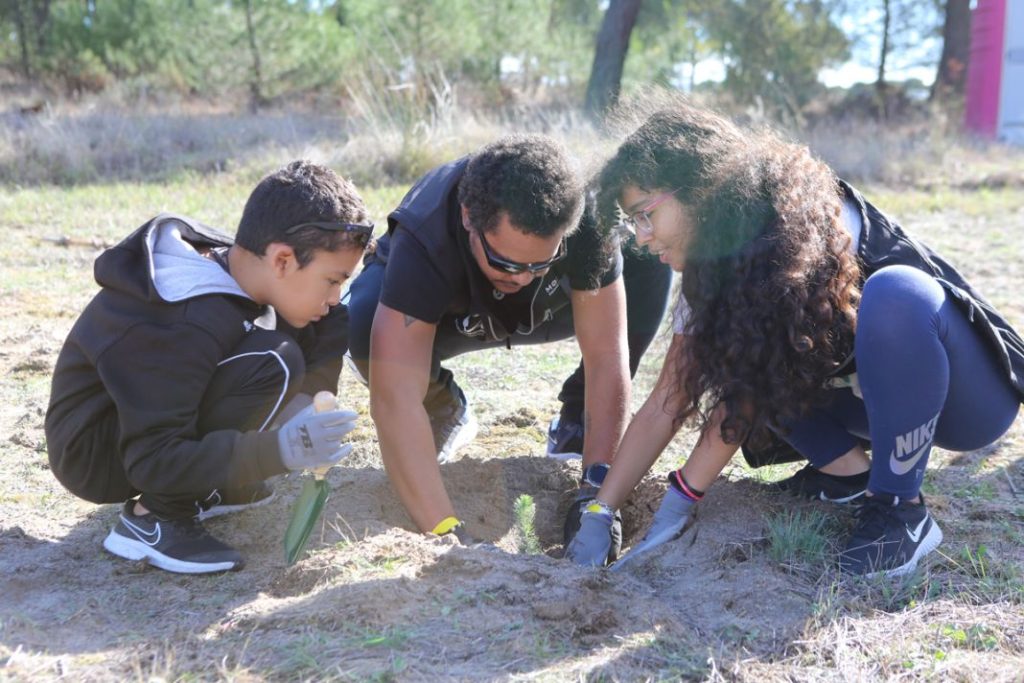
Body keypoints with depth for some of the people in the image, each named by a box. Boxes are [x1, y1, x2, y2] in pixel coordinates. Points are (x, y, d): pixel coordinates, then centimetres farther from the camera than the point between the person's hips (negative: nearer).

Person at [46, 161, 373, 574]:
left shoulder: (229, 266, -6)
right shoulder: (190, 325, -32)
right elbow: (151, 460, -31)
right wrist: (277, 450, -39)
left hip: (146, 422, 9)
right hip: (94, 453, -9)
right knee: (274, 362, -29)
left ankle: (201, 488, 3)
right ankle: (152, 518, -16)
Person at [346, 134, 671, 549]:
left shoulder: (582, 221, -35)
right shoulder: (422, 242, -42)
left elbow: (607, 358, -32)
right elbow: (394, 400, -48)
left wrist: (596, 492, -38)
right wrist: (446, 534, -53)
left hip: (542, 311, 2)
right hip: (449, 315, -1)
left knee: (649, 265, -26)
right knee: (364, 325, -37)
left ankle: (577, 422, -4)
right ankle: (445, 416, -2)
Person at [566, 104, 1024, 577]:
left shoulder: (806, 221, -25)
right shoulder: (710, 273, -3)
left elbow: (753, 386, -27)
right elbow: (666, 404, -6)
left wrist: (680, 500, -24)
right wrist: (598, 516, -12)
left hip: (969, 396, -6)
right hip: (870, 395, 6)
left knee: (892, 290, -37)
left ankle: (901, 509, -22)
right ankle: (849, 469, 0)